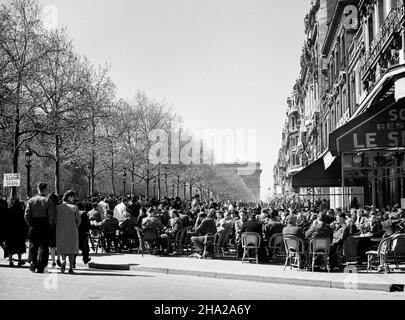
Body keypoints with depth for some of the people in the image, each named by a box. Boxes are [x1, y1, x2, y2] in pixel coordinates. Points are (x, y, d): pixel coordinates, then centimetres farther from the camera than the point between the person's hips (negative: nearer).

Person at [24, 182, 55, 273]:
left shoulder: (31, 200, 2)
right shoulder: (48, 201, -5)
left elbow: (26, 215, -2)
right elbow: (51, 215, -10)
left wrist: (30, 224, 9)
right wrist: (50, 225, 3)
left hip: (33, 226, 2)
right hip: (45, 227, -2)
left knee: (33, 245, 15)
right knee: (44, 246, 5)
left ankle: (32, 261, -6)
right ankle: (40, 267, 2)